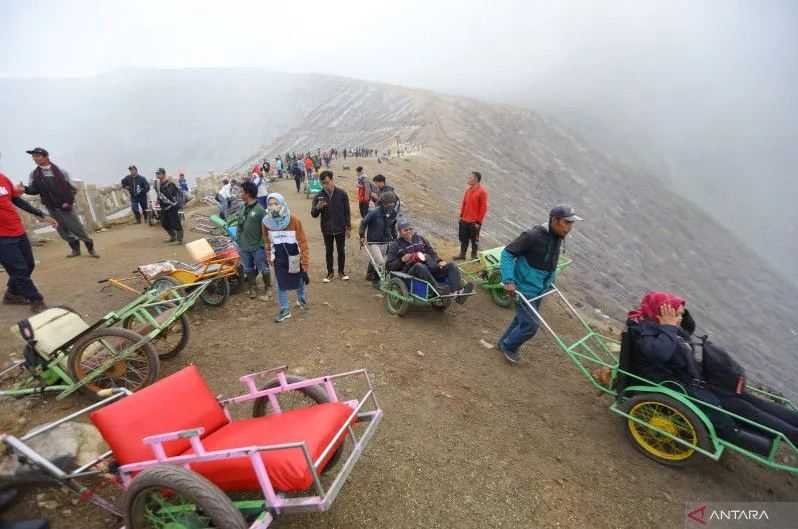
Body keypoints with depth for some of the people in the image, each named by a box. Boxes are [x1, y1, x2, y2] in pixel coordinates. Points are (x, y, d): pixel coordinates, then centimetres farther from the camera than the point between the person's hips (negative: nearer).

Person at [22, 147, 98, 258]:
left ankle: (90, 247, 13)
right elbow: (34, 190, 0)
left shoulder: (60, 171, -2)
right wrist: (25, 189, -22)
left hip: (66, 206, -3)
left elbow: (72, 188, 0)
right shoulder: (34, 174, 5)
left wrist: (69, 202, -10)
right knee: (63, 230, 8)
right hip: (52, 208, 3)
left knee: (77, 228, -1)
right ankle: (75, 249, 21)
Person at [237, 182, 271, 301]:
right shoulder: (242, 207, 6)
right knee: (248, 270, 17)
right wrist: (238, 239, 10)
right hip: (244, 246, 7)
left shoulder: (260, 210, -16)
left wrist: (264, 243, -14)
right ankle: (252, 289, 31)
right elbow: (239, 225, 14)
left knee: (263, 269, 6)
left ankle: (268, 290, 21)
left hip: (258, 247, -7)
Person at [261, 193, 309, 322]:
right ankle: (284, 310, 23)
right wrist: (270, 259, 12)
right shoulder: (266, 222, -11)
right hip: (279, 260, 1)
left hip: (294, 258, -1)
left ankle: (301, 299, 48)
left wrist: (305, 266, -16)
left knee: (299, 280, 20)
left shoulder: (293, 220, -21)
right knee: (281, 285, 7)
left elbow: (302, 242, -16)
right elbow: (267, 242, 5)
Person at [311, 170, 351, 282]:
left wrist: (348, 227, -3)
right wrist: (318, 207, -27)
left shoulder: (342, 194, -8)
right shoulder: (319, 196, -6)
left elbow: (347, 212, -2)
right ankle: (330, 273, 26)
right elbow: (313, 214, -6)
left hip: (340, 228, -1)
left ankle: (341, 272, 27)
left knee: (341, 251, 10)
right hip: (326, 230, 1)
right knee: (329, 251, 13)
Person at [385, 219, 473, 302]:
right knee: (419, 266, -40)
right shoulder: (395, 245, 12)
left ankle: (458, 293, -40)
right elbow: (389, 265, 6)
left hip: (430, 267, 5)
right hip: (411, 269, -5)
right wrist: (402, 260, -11)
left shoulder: (419, 238, 25)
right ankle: (438, 289, -56)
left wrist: (439, 261, 6)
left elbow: (431, 252, 27)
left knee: (451, 266, -16)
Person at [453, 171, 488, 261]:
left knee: (474, 240, 7)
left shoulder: (482, 192, -13)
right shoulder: (468, 190, 7)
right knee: (463, 238, 14)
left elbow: (483, 208, -13)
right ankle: (462, 254, 28)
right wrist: (461, 215, 12)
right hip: (464, 220, 6)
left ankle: (474, 256, 20)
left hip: (474, 222, -6)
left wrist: (478, 222, -13)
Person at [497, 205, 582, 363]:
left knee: (523, 319, 20)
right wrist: (508, 280, -28)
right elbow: (507, 253, -21)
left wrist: (550, 282, 20)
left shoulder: (558, 238, 3)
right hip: (524, 288, -8)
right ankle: (508, 346, 19)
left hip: (539, 289, 9)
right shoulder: (533, 236, -23)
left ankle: (504, 343, 42)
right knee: (531, 325, -8)